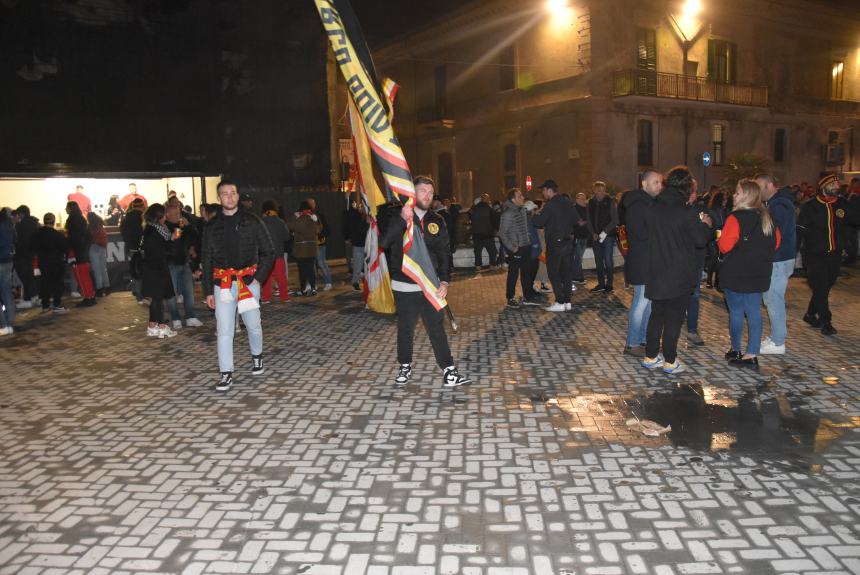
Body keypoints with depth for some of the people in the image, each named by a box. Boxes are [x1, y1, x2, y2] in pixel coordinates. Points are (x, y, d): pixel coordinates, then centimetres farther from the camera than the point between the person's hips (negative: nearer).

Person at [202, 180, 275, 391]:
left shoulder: (252, 222, 2)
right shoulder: (212, 227, 7)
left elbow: (269, 253, 4)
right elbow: (207, 261, 10)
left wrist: (258, 277, -6)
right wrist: (208, 291, 6)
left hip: (249, 281, -1)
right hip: (223, 284, 1)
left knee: (253, 325, 9)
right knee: (224, 330, -3)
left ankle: (257, 357, 36)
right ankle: (226, 374, 4)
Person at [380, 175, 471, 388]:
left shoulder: (437, 221, 7)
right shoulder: (398, 217, -2)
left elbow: (443, 253, 7)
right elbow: (384, 242, -19)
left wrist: (444, 281, -5)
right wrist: (402, 219, -29)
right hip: (404, 286, -2)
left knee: (437, 328, 3)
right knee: (405, 329, 10)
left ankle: (449, 371, 7)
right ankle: (405, 367, 27)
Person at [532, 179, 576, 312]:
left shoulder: (550, 205, -16)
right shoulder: (568, 203, 7)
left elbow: (538, 223, -16)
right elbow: (575, 219, 17)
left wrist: (538, 214, 2)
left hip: (554, 244, -7)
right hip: (568, 242, 7)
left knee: (554, 273, 0)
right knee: (566, 272, 10)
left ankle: (560, 303, -2)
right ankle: (567, 302, 13)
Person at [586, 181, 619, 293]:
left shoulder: (610, 202, -3)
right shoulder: (591, 203, 9)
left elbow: (615, 220, -7)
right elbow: (589, 220, 10)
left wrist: (605, 232, -14)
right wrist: (593, 233, -4)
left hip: (608, 235, -4)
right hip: (596, 236, 5)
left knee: (608, 260, -6)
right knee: (598, 261, 9)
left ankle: (609, 285, 1)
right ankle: (601, 284, 17)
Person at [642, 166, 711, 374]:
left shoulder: (653, 208, 0)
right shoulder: (686, 212, -16)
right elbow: (700, 240, -9)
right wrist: (705, 224, 11)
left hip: (656, 273, 5)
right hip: (679, 276, -5)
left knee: (656, 315, 15)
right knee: (674, 318, 4)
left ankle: (651, 357, 21)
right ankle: (670, 361, 12)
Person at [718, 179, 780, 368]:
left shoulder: (736, 217, -16)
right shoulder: (766, 217, 7)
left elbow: (725, 246, -20)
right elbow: (776, 241, 15)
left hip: (736, 274, -6)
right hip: (759, 274, 7)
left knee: (736, 311, 6)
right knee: (754, 312, 9)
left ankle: (735, 350, 19)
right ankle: (752, 354, 11)